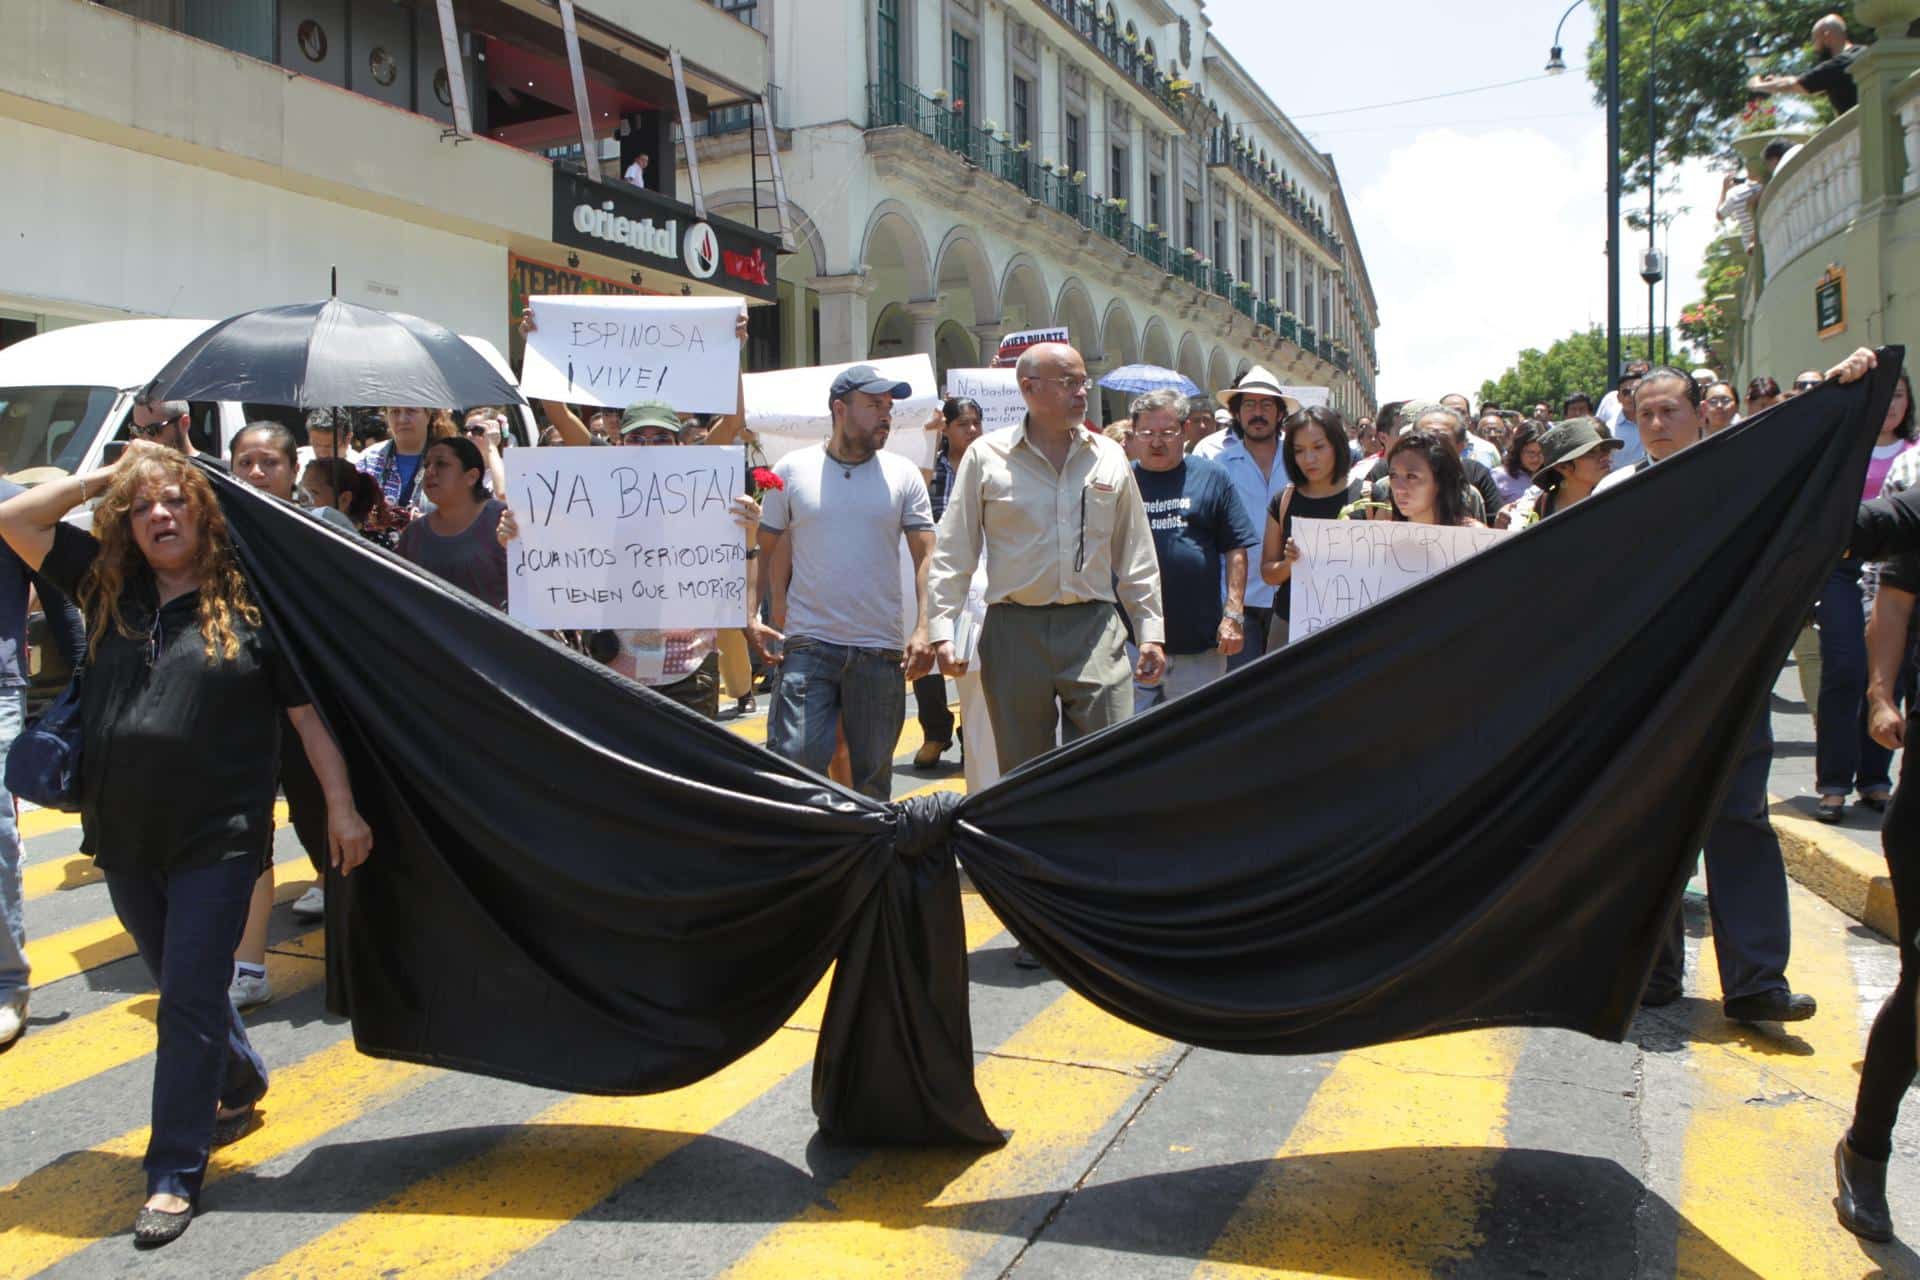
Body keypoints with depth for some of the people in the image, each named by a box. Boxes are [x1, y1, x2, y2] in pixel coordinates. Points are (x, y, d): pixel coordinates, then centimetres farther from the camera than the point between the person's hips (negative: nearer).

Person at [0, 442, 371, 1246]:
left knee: (189, 1002, -2)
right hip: (124, 840, 5)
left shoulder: (248, 605, -5)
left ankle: (175, 1174, 7)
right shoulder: (107, 589, 7)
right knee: (181, 990, 20)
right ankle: (242, 1086, 44)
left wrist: (341, 806, -10)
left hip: (218, 840, -5)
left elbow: (307, 713, -5)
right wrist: (105, 476, 3)